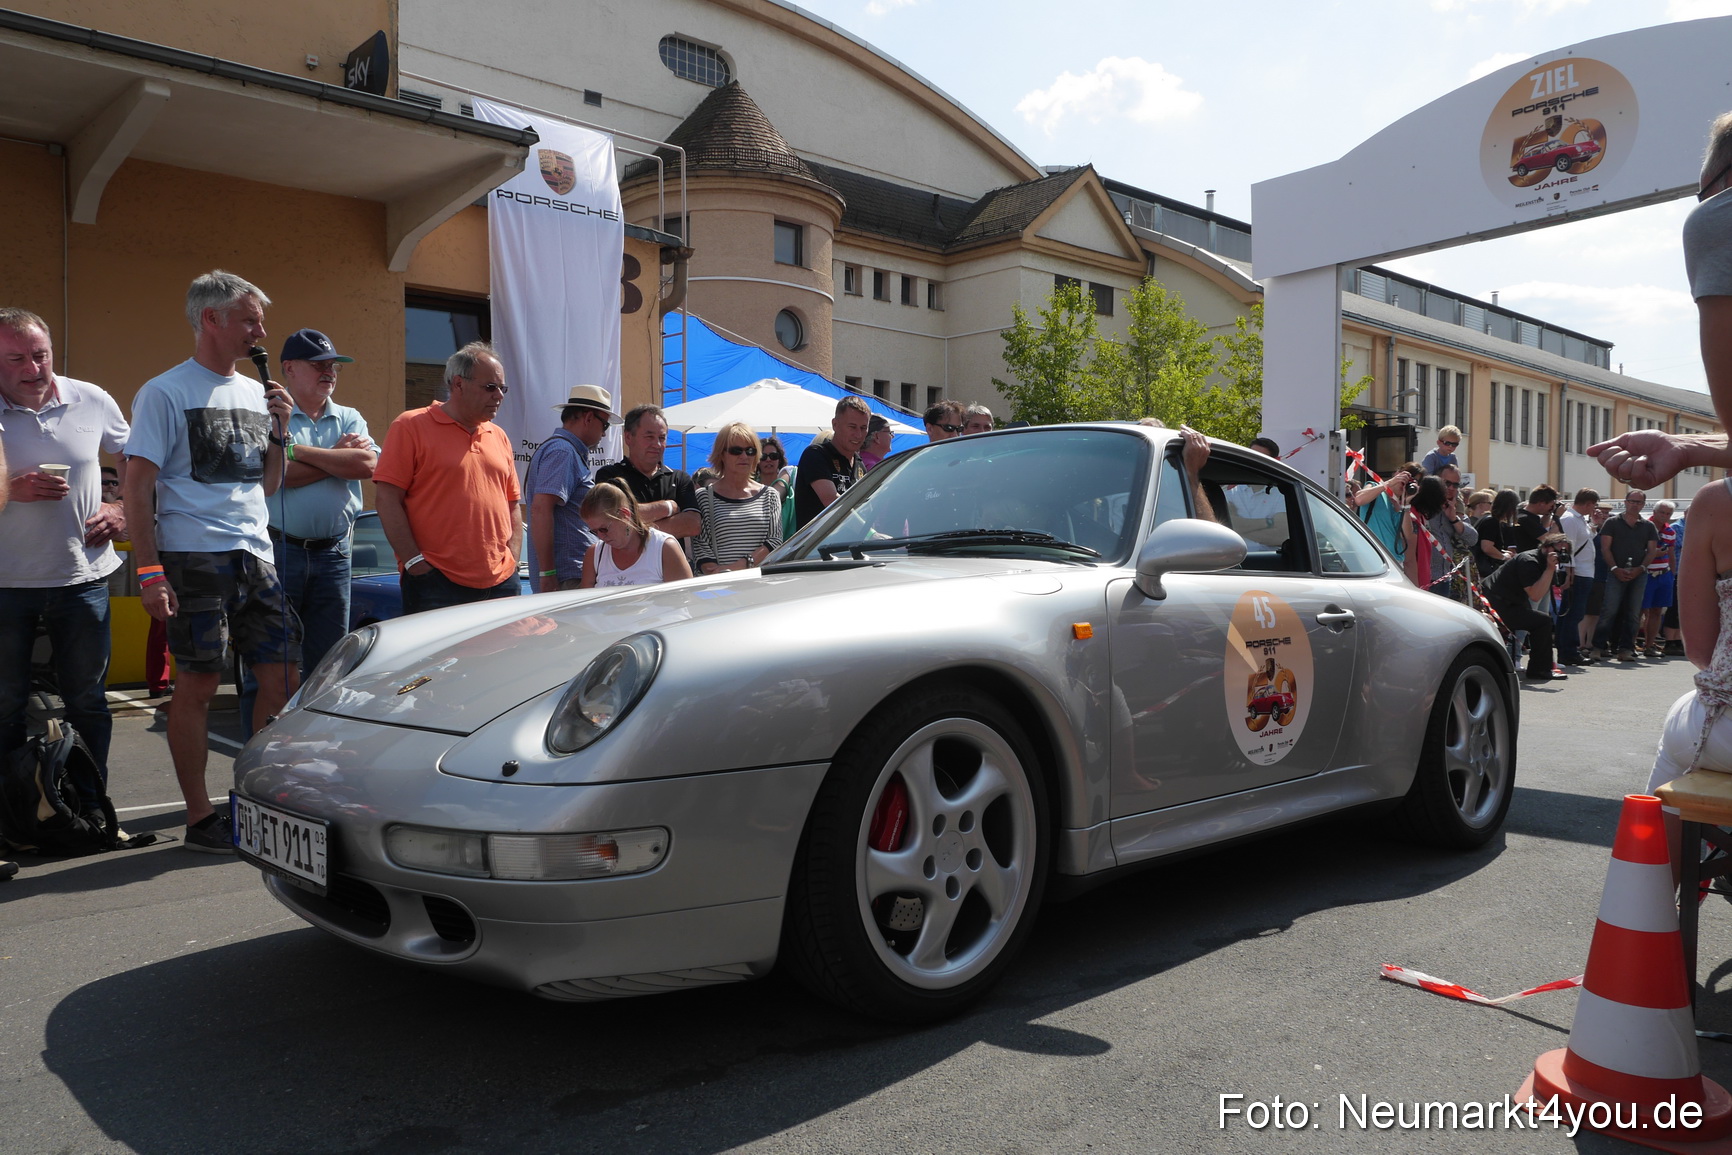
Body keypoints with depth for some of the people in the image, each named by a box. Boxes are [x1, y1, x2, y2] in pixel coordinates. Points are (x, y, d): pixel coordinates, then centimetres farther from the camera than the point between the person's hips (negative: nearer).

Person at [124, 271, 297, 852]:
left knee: (283, 676, 4)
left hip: (256, 558, 6)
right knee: (199, 684, -1)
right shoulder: (164, 393, -3)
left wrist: (278, 431, 3)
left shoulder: (255, 392, 16)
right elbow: (138, 486, -7)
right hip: (195, 560, -6)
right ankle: (199, 816, 10)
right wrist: (149, 571, -14)